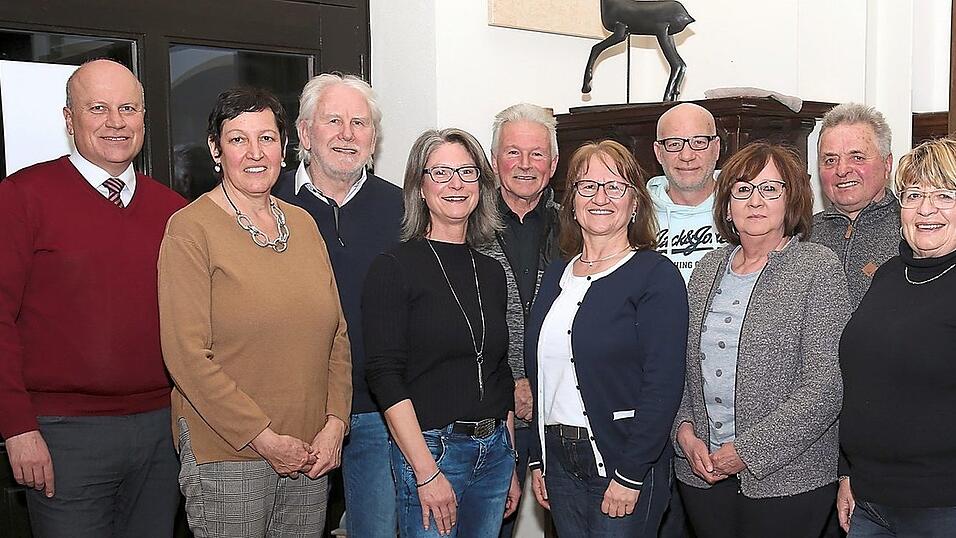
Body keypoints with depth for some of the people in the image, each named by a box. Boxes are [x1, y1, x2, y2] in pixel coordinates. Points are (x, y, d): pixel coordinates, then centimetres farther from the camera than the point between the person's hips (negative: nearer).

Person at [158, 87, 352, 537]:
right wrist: (265, 440, -14)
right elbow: (187, 355, -14)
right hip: (225, 457, -5)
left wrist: (334, 425, -1)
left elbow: (337, 334, 10)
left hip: (311, 454, 5)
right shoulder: (191, 228, -8)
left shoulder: (303, 223, 9)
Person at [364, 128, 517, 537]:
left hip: (495, 450, 6)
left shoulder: (491, 273, 9)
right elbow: (384, 376, -14)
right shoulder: (394, 268, -8)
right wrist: (427, 472, -17)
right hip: (430, 449, -5)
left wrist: (510, 464, 14)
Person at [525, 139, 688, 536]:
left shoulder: (656, 275, -9)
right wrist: (537, 459, 11)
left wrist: (630, 475, -18)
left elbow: (663, 384, -15)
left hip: (622, 460, -6)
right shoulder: (556, 275, 10)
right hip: (559, 458, 6)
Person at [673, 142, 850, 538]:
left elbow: (826, 387, -14)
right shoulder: (707, 268, 9)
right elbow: (683, 366, 13)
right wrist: (685, 432, -3)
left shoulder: (818, 267, -7)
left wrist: (748, 451, -15)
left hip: (787, 477, -4)